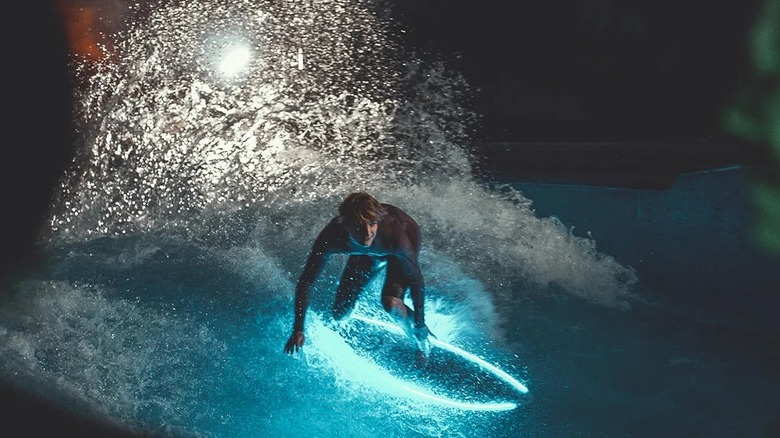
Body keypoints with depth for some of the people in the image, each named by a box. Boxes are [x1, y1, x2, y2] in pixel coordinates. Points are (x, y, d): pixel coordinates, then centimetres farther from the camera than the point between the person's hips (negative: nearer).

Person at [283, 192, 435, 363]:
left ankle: (421, 340, 2)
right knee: (340, 314, 3)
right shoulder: (331, 238, -38)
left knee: (391, 302, -28)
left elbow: (416, 279, -29)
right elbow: (304, 282, -27)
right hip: (365, 253, 3)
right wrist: (298, 330, -30)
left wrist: (420, 325, -23)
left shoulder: (394, 235, -44)